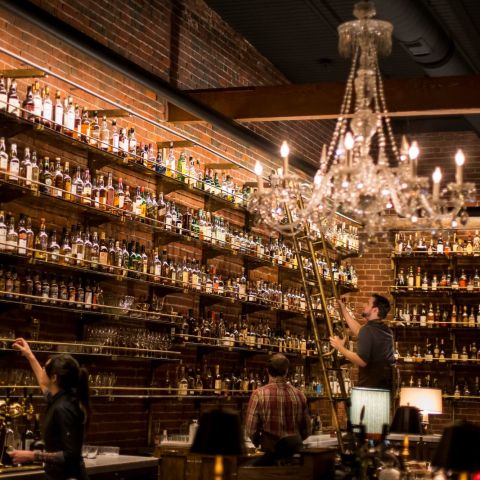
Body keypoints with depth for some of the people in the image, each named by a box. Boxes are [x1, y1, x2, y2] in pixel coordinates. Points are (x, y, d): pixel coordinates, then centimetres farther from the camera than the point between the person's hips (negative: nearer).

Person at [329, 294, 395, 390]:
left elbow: (362, 361, -20)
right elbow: (358, 331, 27)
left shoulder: (368, 330, -15)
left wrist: (341, 348, -8)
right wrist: (344, 310, 32)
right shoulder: (386, 331, 14)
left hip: (369, 387, -8)